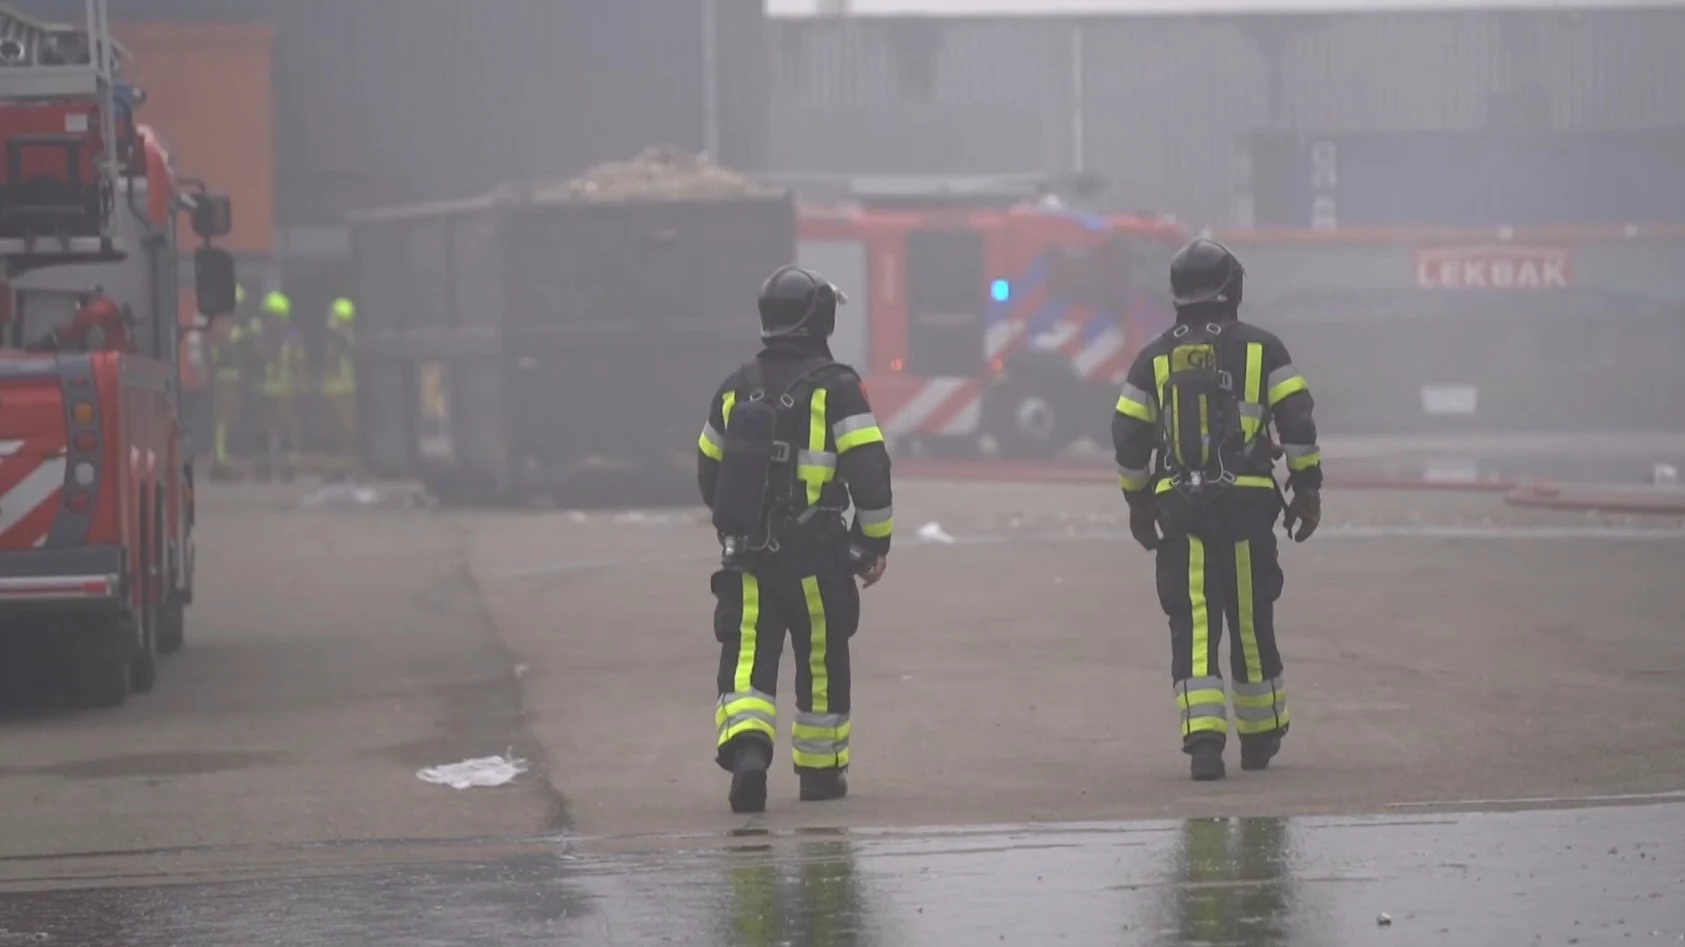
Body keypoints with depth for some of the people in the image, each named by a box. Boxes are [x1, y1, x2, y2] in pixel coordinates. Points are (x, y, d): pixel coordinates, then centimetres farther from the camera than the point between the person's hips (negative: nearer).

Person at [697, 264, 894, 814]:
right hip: (815, 557, -3)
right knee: (822, 661, 11)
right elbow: (869, 470, -13)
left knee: (747, 658, -1)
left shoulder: (736, 390, 8)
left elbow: (708, 473, 18)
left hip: (746, 556, 3)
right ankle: (820, 769, 21)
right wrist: (875, 541, -1)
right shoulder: (836, 388, -7)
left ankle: (746, 745, -25)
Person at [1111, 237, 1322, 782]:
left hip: (1179, 510, 0)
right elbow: (1297, 423, -1)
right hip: (1248, 504, 0)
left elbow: (1128, 439, 8)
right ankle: (1260, 737, 21)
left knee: (1193, 626, -2)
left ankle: (1204, 735, -17)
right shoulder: (1260, 348, 2)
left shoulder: (1155, 359, 7)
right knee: (1252, 621, 10)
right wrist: (1308, 489, 7)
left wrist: (1138, 504, 19)